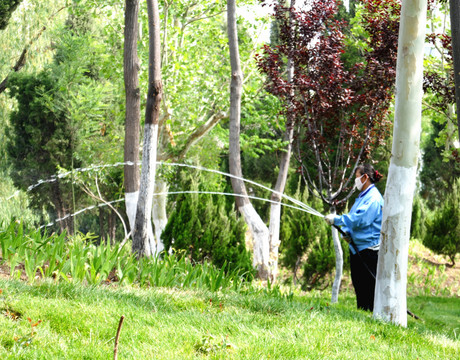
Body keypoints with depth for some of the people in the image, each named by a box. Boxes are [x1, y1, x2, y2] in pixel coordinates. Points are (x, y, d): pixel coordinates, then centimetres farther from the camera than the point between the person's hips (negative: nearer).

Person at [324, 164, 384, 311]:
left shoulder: (373, 198, -14)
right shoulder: (362, 196, 17)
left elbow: (359, 219, -22)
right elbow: (353, 218, 23)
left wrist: (337, 219, -16)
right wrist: (346, 231, 3)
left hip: (369, 248, -10)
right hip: (356, 247, 10)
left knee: (369, 286, -8)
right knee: (358, 285, 11)